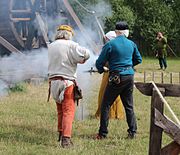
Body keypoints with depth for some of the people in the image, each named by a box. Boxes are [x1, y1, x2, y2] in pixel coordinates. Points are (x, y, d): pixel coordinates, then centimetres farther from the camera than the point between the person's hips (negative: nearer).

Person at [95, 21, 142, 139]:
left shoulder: (110, 44, -8)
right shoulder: (131, 44, 5)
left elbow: (99, 63, -6)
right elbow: (138, 60, 18)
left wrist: (102, 70, 14)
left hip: (117, 78, -5)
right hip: (130, 76, 5)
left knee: (106, 105, 4)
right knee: (129, 106, 14)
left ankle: (103, 133, 3)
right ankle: (132, 132, 13)